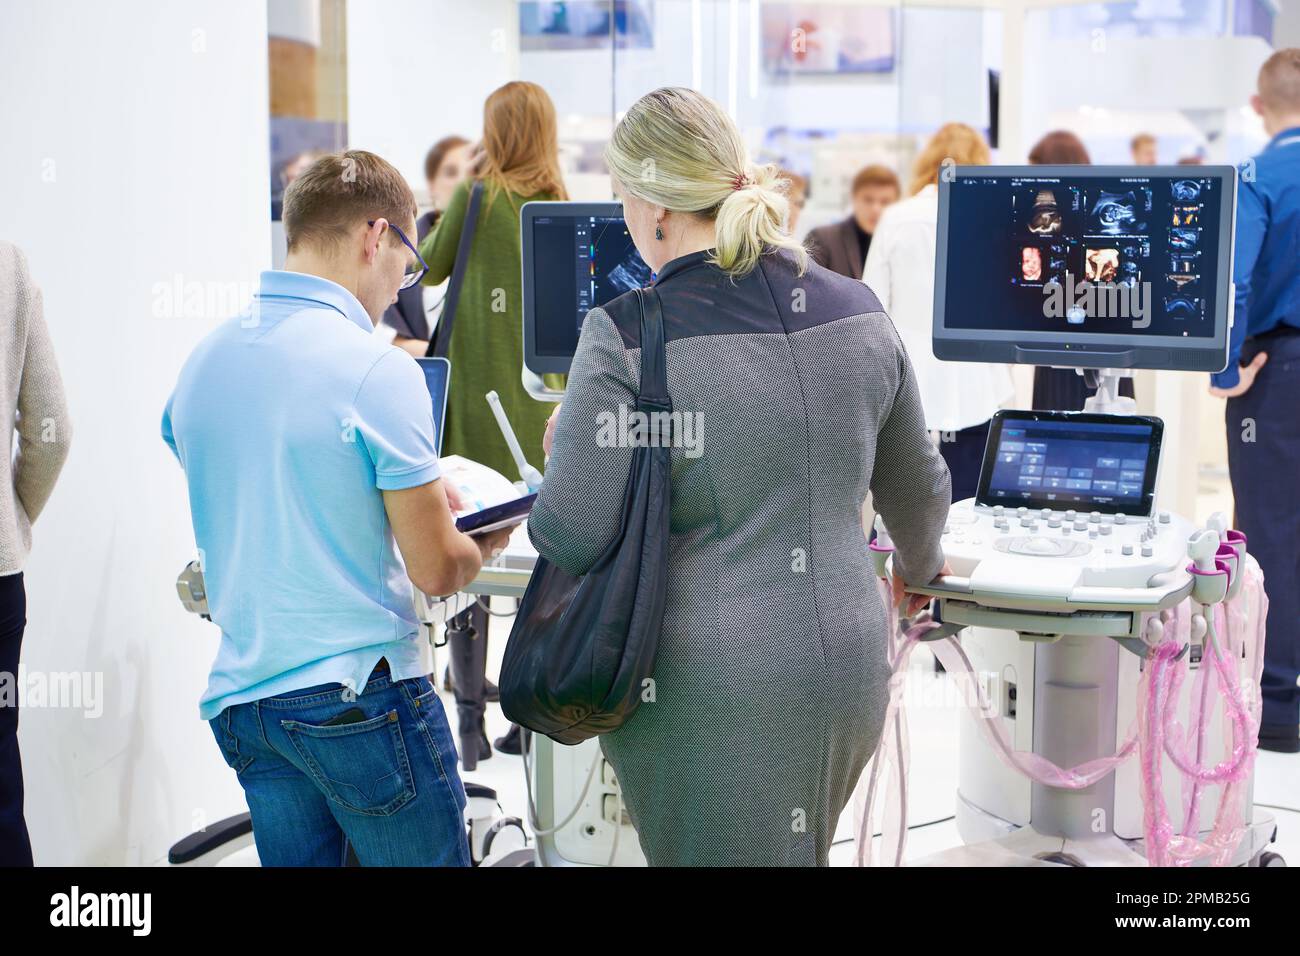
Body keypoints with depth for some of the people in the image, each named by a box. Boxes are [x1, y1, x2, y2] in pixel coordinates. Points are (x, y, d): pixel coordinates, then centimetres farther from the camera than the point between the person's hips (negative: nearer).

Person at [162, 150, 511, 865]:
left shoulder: (201, 363, 6)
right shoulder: (378, 372, -16)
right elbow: (436, 570, -13)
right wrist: (484, 541, 10)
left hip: (240, 698, 7)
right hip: (358, 698, -7)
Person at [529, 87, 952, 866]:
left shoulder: (626, 340, -16)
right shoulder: (859, 312, 1)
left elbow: (571, 539, -15)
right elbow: (919, 489, 14)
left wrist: (566, 450, 6)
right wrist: (920, 567, 35)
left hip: (708, 699, -5)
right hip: (851, 674, 5)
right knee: (800, 852, 24)